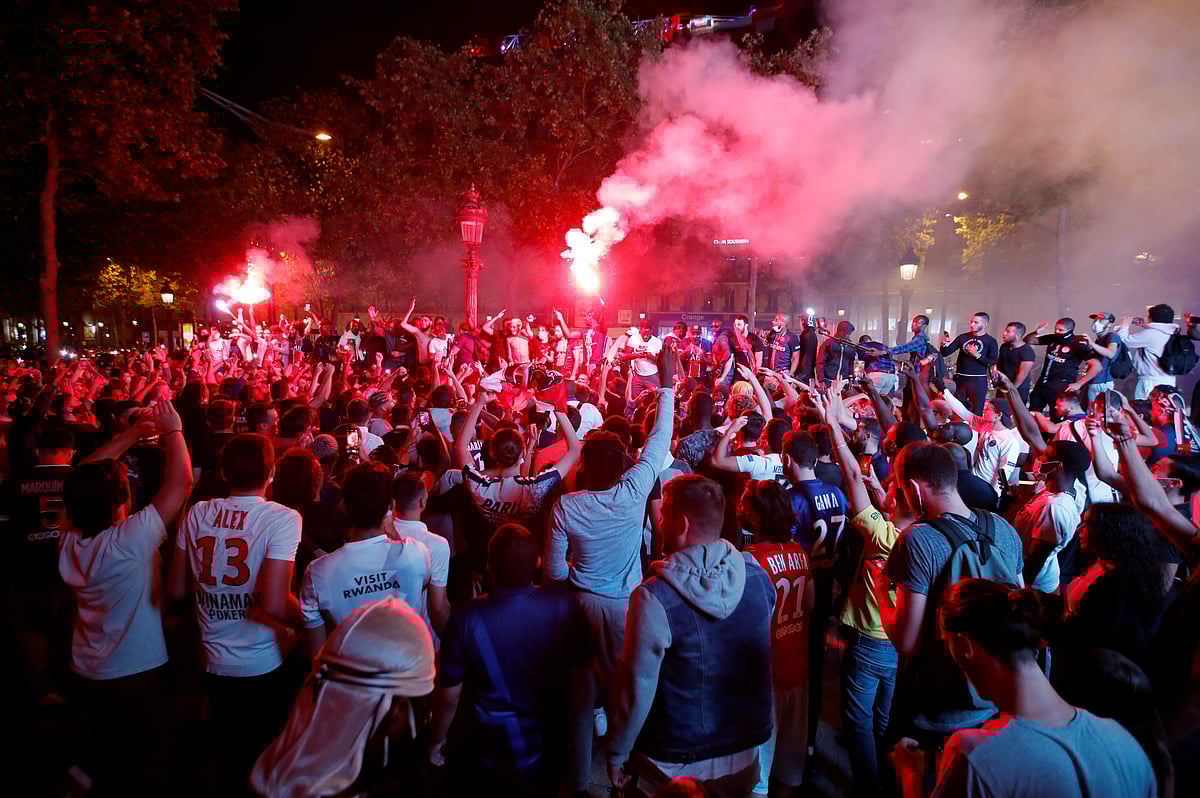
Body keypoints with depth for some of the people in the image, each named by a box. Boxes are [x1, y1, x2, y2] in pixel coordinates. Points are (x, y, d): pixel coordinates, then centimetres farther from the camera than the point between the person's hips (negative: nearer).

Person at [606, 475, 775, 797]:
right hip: (745, 753, 4)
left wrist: (616, 754, -5)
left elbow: (637, 688, -19)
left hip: (676, 764, -4)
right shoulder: (757, 575, -11)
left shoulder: (655, 597, -27)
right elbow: (762, 658, 3)